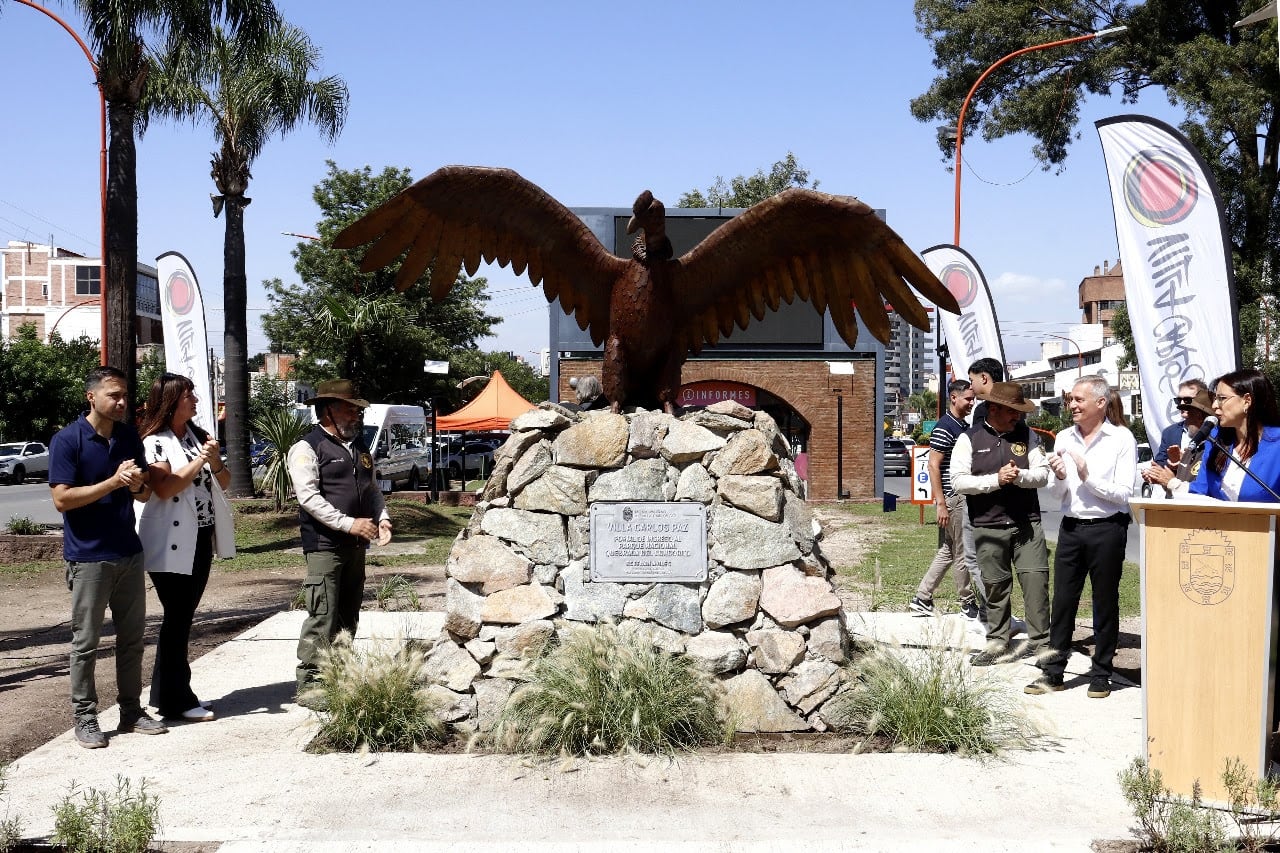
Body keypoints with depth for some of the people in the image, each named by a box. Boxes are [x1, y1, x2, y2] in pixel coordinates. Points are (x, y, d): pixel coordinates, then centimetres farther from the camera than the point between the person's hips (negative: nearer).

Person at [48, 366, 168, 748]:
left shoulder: (130, 437, 7)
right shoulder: (67, 440, -10)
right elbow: (62, 499, -17)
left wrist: (139, 485, -11)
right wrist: (114, 482, -23)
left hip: (129, 553, 6)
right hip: (88, 557, -6)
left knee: (132, 638, 11)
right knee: (86, 642, 2)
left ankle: (131, 711, 21)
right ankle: (85, 718, 13)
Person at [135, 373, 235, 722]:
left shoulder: (198, 436, 12)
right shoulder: (154, 442, -9)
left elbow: (224, 482, 12)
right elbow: (164, 488, -21)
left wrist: (216, 461, -7)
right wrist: (198, 461, -21)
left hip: (201, 539, 7)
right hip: (172, 544, -7)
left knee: (182, 617, 13)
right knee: (177, 618, -3)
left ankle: (165, 693, 23)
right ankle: (175, 701, 6)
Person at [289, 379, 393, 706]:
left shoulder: (358, 447, 18)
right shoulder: (307, 448, -7)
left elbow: (372, 488, 24)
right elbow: (308, 497, -16)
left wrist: (382, 518, 4)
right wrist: (349, 523, -20)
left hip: (356, 545, 8)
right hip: (324, 544, -8)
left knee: (348, 616, 13)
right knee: (322, 617, -10)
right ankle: (309, 685, -4)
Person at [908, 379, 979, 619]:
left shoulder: (965, 427, 14)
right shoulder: (944, 428, -14)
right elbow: (933, 465, -18)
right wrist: (941, 503, -21)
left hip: (963, 498, 9)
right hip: (952, 498, -9)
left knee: (947, 552, 12)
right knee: (961, 554, 1)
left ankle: (921, 598, 17)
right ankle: (967, 603, 12)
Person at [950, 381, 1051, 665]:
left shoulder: (1027, 435, 7)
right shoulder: (969, 439, 0)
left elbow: (1042, 473, 4)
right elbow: (958, 481, -7)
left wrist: (1020, 476, -16)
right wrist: (996, 480, -16)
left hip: (1027, 522, 1)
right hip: (988, 525, -1)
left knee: (1036, 578, -5)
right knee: (996, 586, 7)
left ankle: (1040, 641, 4)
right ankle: (998, 641, 19)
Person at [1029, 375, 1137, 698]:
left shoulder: (1121, 439, -6)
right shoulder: (1064, 439, 8)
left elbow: (1123, 494, -11)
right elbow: (1056, 496, 10)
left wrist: (1088, 477, -19)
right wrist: (1060, 478, -10)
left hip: (1107, 529, -4)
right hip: (1071, 527, 4)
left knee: (1105, 603, 6)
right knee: (1062, 601, 7)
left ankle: (1101, 675, 16)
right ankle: (1053, 672, 14)